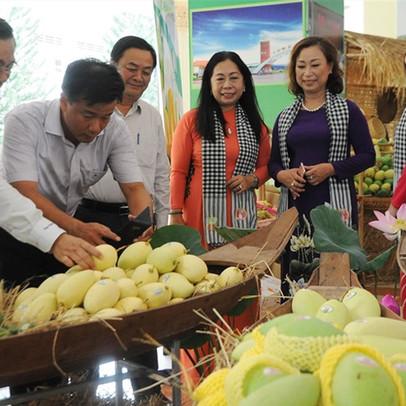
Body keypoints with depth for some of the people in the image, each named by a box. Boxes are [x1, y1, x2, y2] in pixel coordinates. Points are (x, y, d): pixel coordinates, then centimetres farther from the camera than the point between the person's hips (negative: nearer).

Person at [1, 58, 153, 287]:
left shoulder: (115, 131, -10)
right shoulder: (24, 121, -22)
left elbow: (134, 188, -14)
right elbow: (26, 194, -29)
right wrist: (78, 228, -44)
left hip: (67, 233, 4)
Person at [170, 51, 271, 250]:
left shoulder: (255, 124, 12)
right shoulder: (191, 121, 2)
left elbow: (265, 166, 20)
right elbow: (178, 172, 1)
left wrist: (252, 180, -2)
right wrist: (175, 215, -6)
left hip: (241, 217, 3)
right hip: (199, 218, -3)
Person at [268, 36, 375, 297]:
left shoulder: (347, 110, 4)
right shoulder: (285, 117, 14)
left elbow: (367, 156, 1)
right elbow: (273, 162, 17)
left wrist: (330, 169, -13)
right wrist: (283, 175, -6)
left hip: (336, 207, -3)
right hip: (294, 207, 3)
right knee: (294, 279, 4)